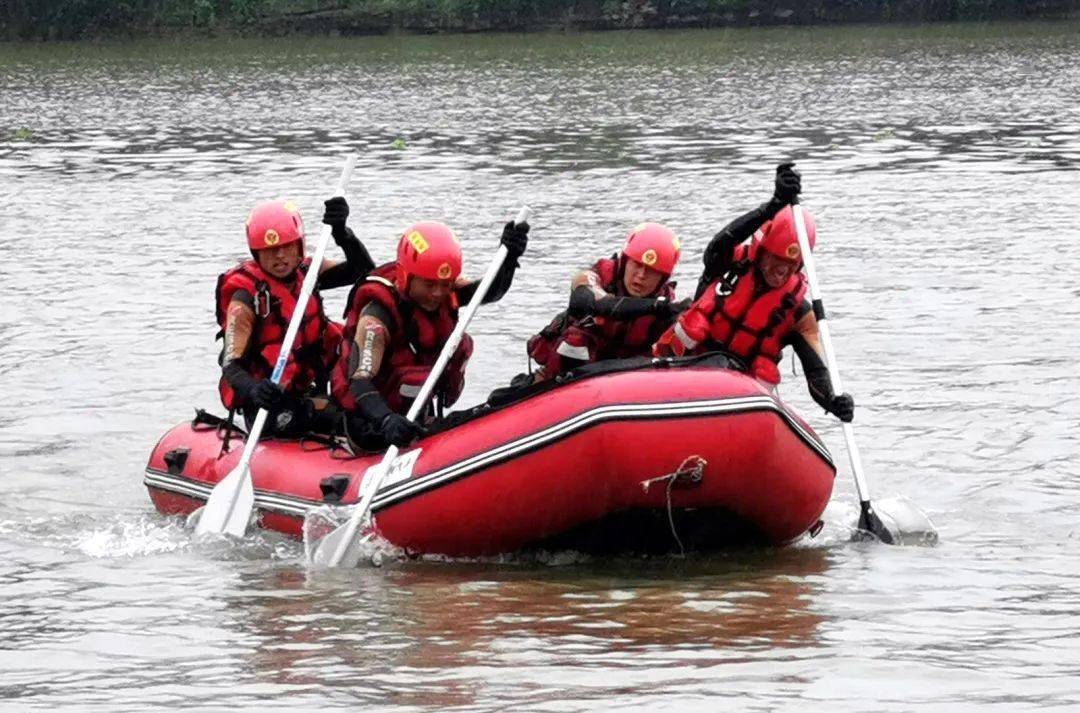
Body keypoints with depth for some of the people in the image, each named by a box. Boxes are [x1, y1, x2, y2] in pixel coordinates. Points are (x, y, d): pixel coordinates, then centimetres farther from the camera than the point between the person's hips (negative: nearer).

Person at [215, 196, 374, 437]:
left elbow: (363, 270, -3)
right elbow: (231, 366, -21)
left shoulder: (305, 272, 6)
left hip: (307, 396, 8)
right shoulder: (246, 299, -14)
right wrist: (253, 390, -43)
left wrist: (341, 232, -21)